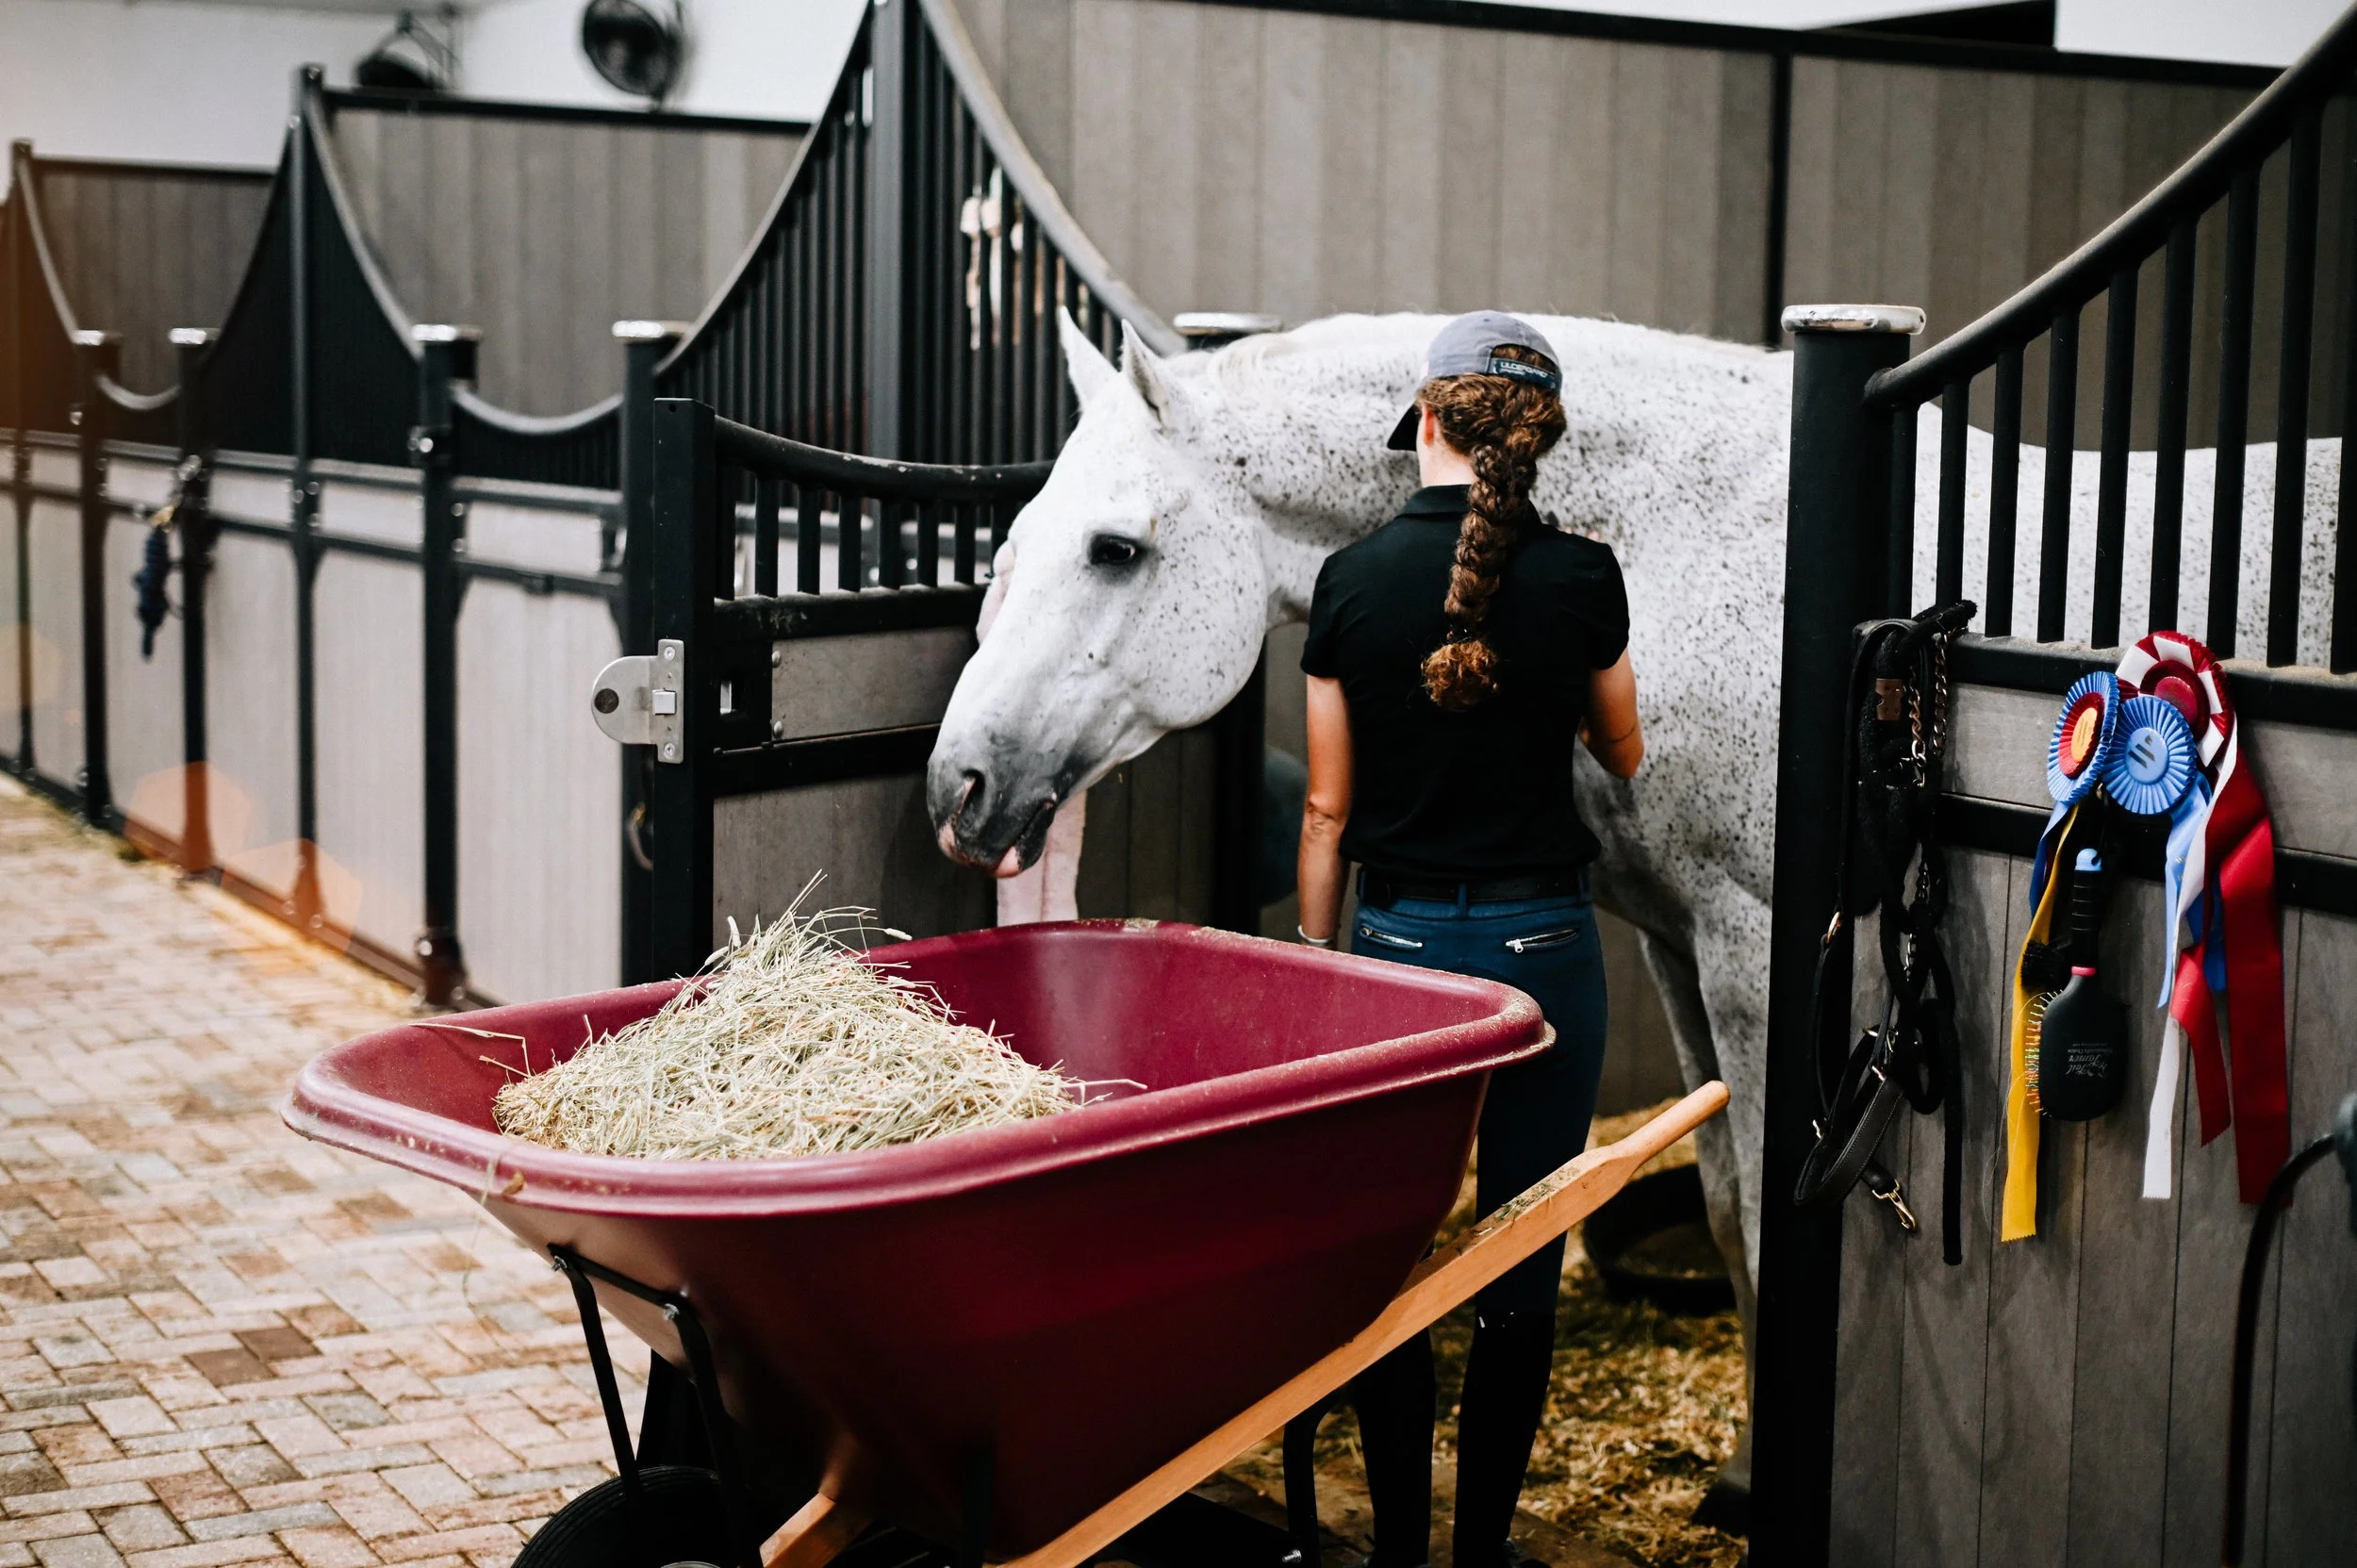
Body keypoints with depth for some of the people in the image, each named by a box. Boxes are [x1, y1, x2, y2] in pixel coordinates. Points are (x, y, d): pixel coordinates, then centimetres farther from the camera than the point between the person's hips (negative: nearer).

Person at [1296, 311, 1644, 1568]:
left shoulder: (1353, 581, -5)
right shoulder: (1582, 578, -6)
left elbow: (1326, 811, 0)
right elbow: (1622, 756, 11)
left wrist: (1316, 969, 10)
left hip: (1395, 943, 0)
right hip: (1543, 945, 0)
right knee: (1522, 1264, 11)